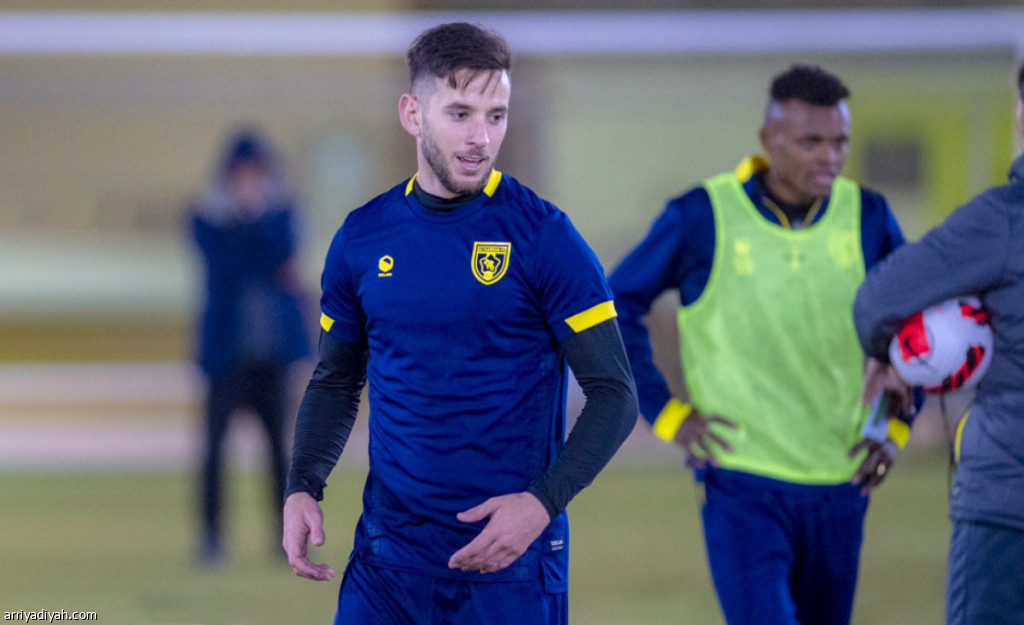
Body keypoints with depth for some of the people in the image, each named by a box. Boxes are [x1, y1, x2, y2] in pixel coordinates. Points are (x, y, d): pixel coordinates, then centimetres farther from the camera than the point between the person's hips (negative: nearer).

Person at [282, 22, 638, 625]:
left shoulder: (543, 235, -7)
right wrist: (303, 486, -1)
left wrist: (543, 503, -19)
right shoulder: (362, 237, 5)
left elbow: (615, 394, -6)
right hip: (386, 559, 3)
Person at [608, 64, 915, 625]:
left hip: (839, 484, 4)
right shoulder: (702, 217, -7)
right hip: (742, 485, -4)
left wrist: (895, 424, 5)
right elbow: (615, 310, 1)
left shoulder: (866, 217, 2)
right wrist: (666, 414, -5)